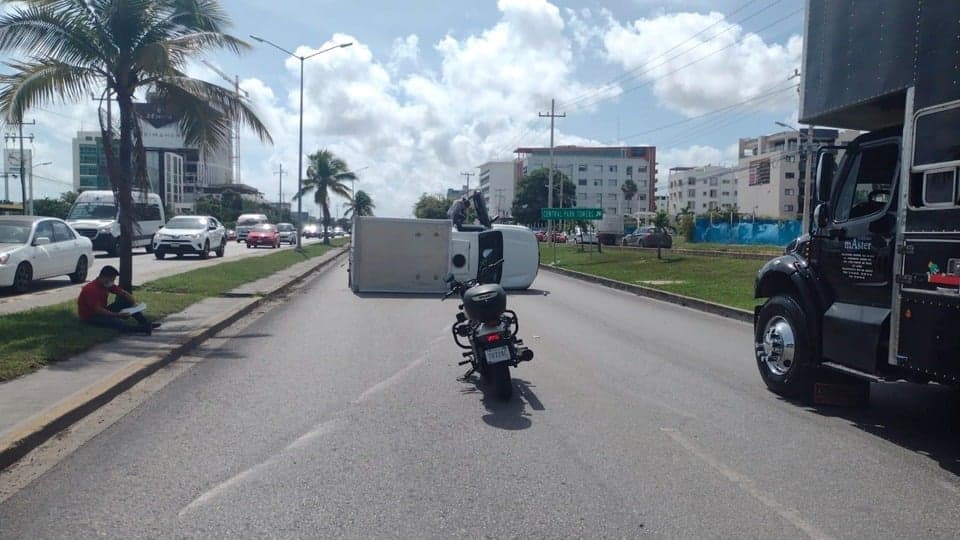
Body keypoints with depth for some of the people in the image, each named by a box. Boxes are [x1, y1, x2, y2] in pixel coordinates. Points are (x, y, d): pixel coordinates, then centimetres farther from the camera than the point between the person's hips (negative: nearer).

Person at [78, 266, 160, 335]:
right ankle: (143, 329, -56)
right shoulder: (91, 289, -25)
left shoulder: (108, 284, 0)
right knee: (114, 321, -36)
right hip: (90, 316, -9)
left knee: (125, 301, -4)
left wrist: (134, 303, -15)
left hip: (102, 312, 9)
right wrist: (117, 315, -38)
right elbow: (97, 310, -32)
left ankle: (145, 323, -16)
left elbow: (124, 293, 4)